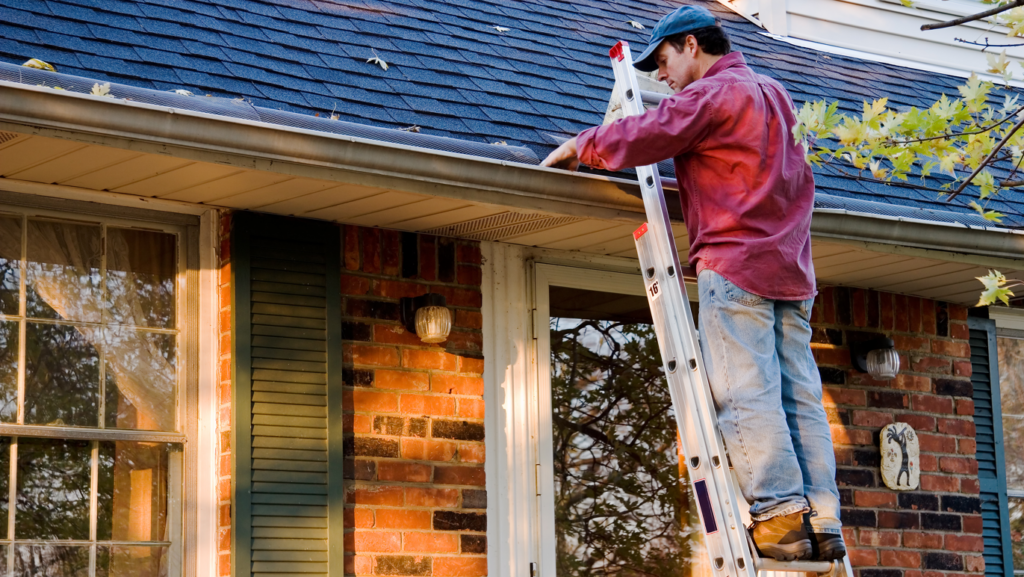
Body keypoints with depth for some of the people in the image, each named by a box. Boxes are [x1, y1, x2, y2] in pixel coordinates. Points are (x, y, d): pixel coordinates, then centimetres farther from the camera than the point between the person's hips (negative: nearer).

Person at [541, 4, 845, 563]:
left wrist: (580, 146, 7)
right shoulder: (774, 95, 23)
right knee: (800, 396, 2)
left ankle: (780, 514, -15)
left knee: (745, 392, -9)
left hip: (735, 263, -8)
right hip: (790, 267, 8)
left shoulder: (710, 94, -4)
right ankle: (822, 523, -3)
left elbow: (641, 138, -11)